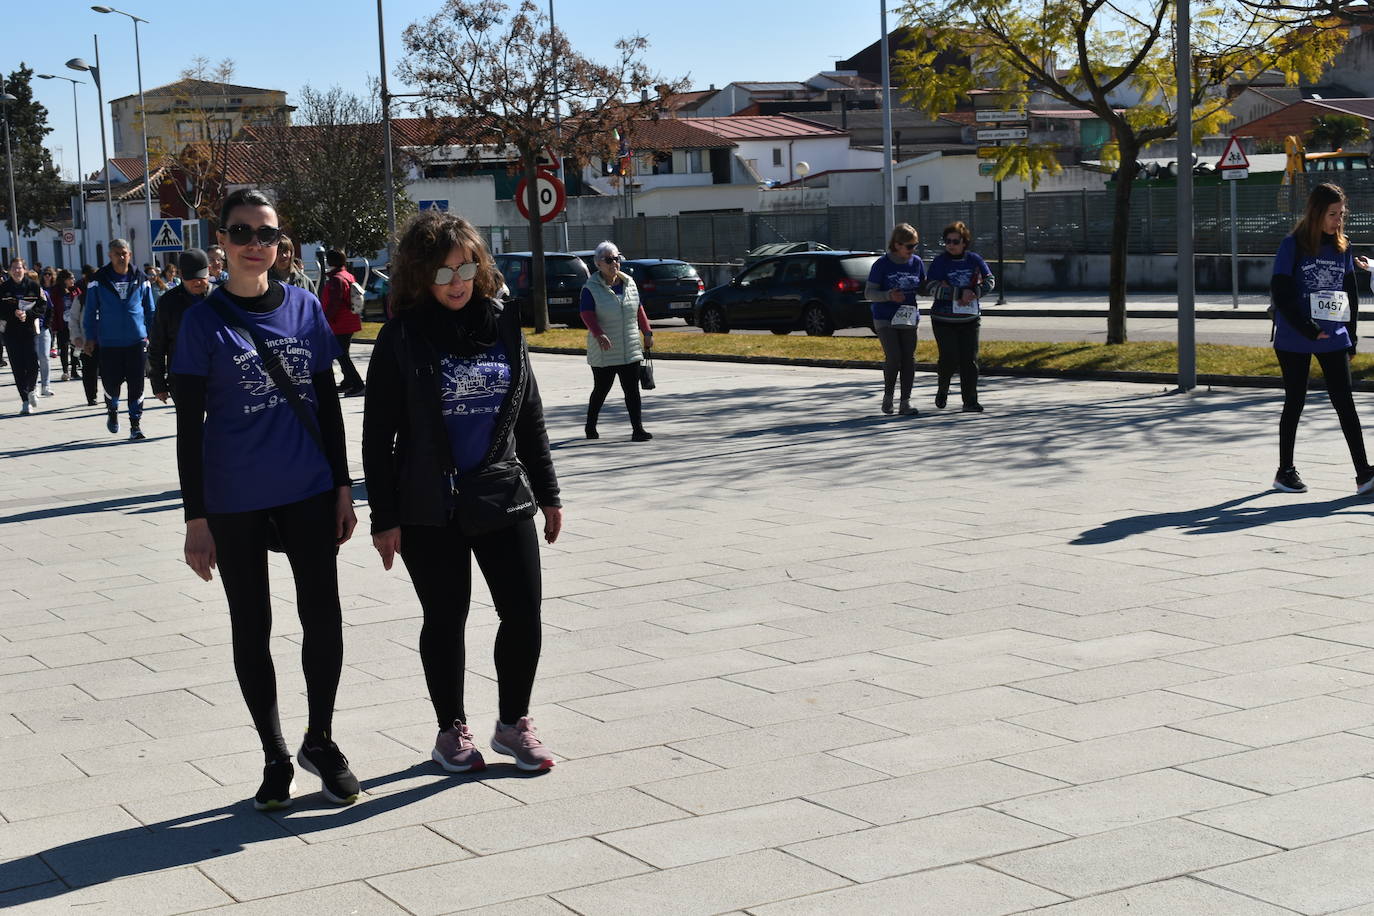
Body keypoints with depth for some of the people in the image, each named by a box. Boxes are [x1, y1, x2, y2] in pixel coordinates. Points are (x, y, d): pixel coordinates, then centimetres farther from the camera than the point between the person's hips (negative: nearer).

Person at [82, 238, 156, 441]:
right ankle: (112, 410, 34)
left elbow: (150, 310, 13)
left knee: (136, 384, 0)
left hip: (137, 340, 1)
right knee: (111, 382, 3)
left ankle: (136, 424, 8)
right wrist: (90, 338, 3)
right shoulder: (99, 280, 0)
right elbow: (90, 311, 5)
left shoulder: (140, 280, 5)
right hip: (109, 342, -1)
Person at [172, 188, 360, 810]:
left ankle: (320, 741, 24)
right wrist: (196, 518, -7)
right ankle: (275, 756, 23)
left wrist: (343, 487, 7)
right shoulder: (204, 320, -5)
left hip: (309, 492, 2)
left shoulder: (304, 308, 3)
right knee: (251, 625, 9)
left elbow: (327, 403, 10)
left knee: (322, 614, 3)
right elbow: (189, 426, -4)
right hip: (235, 502, -2)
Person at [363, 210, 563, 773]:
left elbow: (530, 414, 12)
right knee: (445, 619, 8)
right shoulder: (402, 337, -6)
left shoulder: (503, 326, 5)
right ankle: (451, 731, 25)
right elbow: (378, 432, -5)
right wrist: (384, 516, -8)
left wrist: (548, 493, 12)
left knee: (524, 614, 2)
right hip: (429, 508, -3)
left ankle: (513, 723, 22)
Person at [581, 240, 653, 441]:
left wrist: (647, 332, 11)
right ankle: (590, 427, 26)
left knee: (632, 390, 0)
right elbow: (586, 314, -17)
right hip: (604, 351, -4)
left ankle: (637, 429, -1)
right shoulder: (591, 288, -7)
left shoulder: (628, 283, 8)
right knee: (601, 390, 7)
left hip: (630, 350, 4)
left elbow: (639, 310, 16)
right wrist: (599, 334, -31)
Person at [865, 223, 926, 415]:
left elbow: (923, 288, 15)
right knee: (893, 358, -14)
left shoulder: (917, 262, 3)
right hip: (885, 319, -4)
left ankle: (905, 402, 6)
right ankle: (888, 396, 8)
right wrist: (889, 296, -25)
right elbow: (869, 293, -8)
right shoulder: (882, 264, -9)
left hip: (908, 318, 4)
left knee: (909, 359, -1)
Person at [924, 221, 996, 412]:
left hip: (970, 318, 2)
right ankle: (942, 391, 22)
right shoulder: (940, 261, -6)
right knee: (949, 359, -7)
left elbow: (990, 281, 3)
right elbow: (931, 288, -16)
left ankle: (970, 402, 4)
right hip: (944, 319, -2)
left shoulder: (974, 259, 4)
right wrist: (959, 293, -21)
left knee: (970, 360, -1)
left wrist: (972, 294, -14)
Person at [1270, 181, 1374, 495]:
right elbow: (1280, 292, -12)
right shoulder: (1292, 245, -7)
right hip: (1295, 340, -3)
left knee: (1345, 403, -2)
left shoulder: (1342, 247, 6)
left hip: (1334, 338, 3)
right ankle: (1285, 471, 18)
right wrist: (1309, 330, -16)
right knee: (1295, 402, 6)